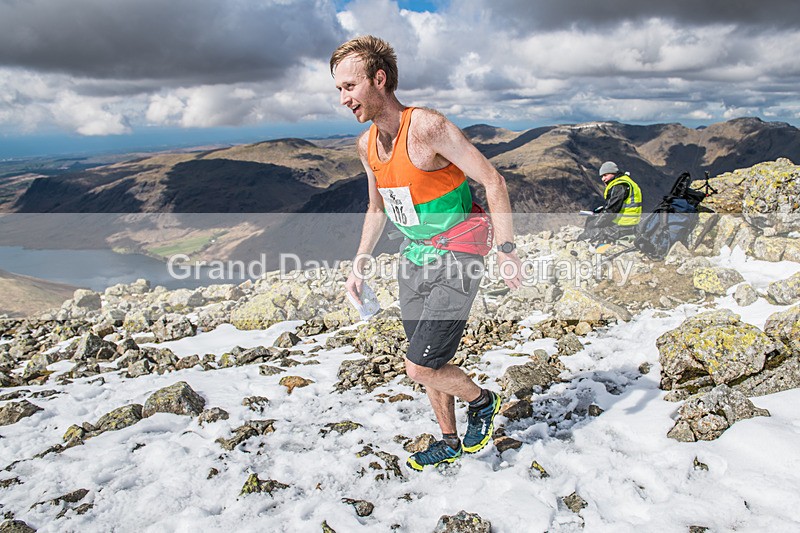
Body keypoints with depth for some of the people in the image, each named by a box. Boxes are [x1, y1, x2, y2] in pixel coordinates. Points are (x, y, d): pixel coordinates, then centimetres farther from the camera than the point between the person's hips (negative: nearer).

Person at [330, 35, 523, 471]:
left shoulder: (427, 127, -22)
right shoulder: (366, 144, 2)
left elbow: (493, 181, -19)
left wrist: (506, 250, -22)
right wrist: (358, 266, 15)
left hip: (455, 261, -7)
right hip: (414, 258, 8)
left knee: (420, 367, -9)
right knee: (426, 362, 15)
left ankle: (481, 400, 22)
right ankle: (449, 442, 36)